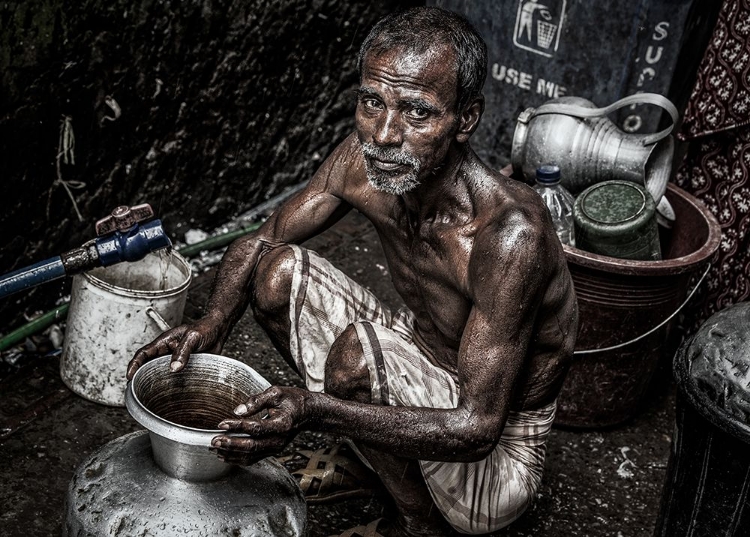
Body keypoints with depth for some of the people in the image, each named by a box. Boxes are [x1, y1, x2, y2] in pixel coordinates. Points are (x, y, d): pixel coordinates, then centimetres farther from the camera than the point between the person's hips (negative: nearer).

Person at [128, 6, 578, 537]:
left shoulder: (511, 233, -35)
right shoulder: (366, 161, -15)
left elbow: (476, 428, -33)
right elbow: (259, 242, 1)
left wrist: (313, 409, -42)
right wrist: (210, 328, -18)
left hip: (495, 455, -6)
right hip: (425, 366, 6)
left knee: (357, 350, -32)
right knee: (279, 269, -7)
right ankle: (371, 451, 10)